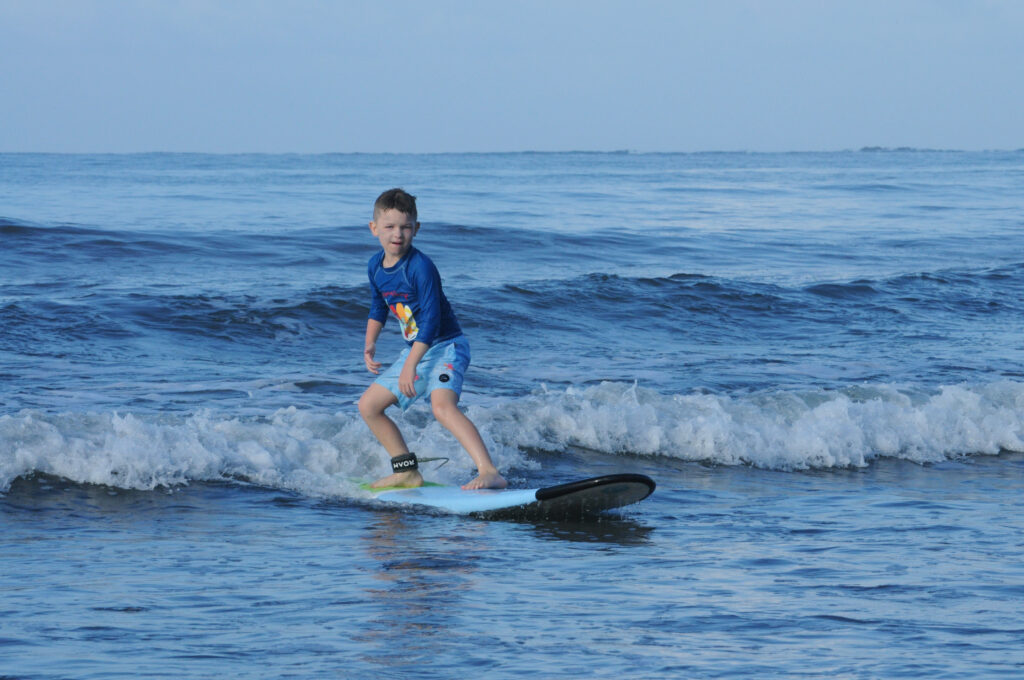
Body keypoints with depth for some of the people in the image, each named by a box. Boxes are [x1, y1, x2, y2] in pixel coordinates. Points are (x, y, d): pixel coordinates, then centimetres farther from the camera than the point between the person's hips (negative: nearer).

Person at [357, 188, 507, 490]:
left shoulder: (420, 267, -22)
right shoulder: (376, 266, 3)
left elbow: (431, 319, -26)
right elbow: (378, 308, 21)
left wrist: (410, 366, -30)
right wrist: (370, 344, 8)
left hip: (445, 346, -9)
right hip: (415, 350, 9)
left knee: (442, 406, -33)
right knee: (368, 405, 11)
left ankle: (490, 473, -44)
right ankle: (407, 471, 21)